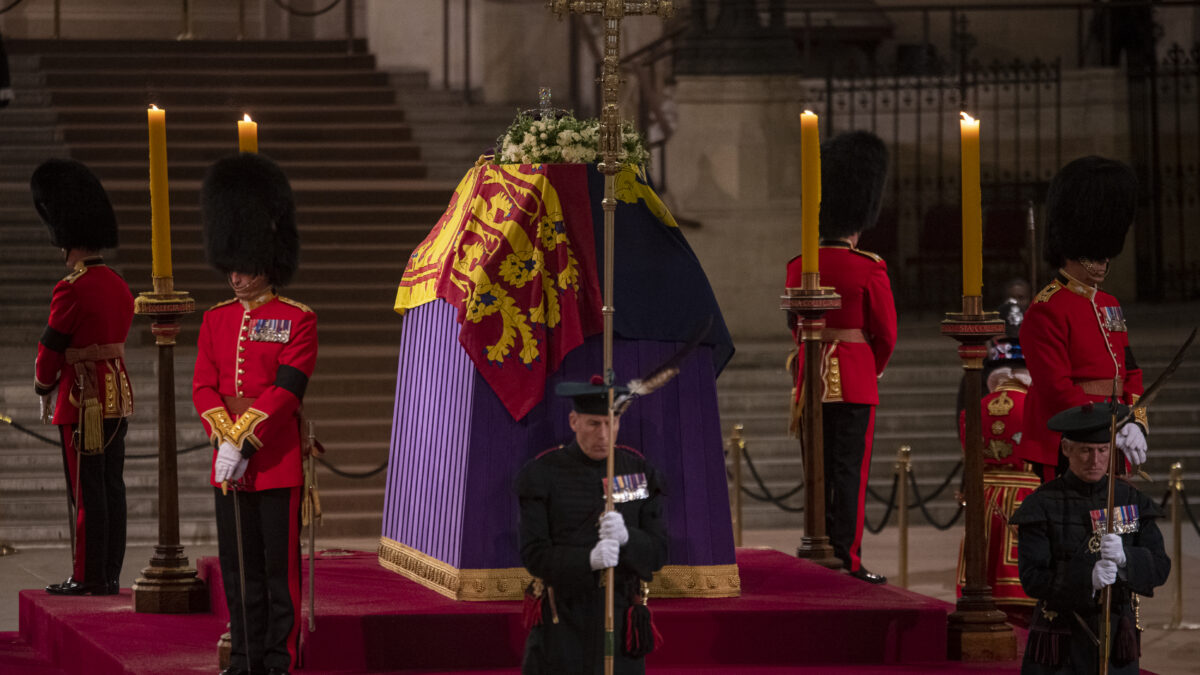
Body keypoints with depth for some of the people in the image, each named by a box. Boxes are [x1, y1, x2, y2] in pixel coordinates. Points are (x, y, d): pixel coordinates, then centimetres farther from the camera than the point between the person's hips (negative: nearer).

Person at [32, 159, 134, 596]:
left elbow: (51, 348, -10)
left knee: (87, 491, -3)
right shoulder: (118, 286, 8)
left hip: (83, 400, -8)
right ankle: (110, 575, 13)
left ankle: (88, 577, 0)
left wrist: (44, 392, 6)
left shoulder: (72, 290, -17)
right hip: (118, 393, 8)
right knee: (111, 487, 10)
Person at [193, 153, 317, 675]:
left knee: (279, 565, -1)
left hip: (278, 459, -5)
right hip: (228, 462, 5)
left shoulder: (297, 320, -4)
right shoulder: (216, 320, 11)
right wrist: (226, 440, -12)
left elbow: (286, 388, -13)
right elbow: (204, 387, 3)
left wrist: (245, 441, -19)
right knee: (238, 566, 8)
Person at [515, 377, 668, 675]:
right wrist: (589, 559, -29)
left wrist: (625, 537, -24)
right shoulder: (541, 474, -5)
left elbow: (656, 553, -1)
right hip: (560, 624, -2)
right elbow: (535, 557, -10)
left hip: (619, 624, 2)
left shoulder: (640, 471, 3)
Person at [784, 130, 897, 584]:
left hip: (812, 376, 4)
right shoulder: (870, 269, -11)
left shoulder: (799, 267, 3)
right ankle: (847, 560, -5)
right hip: (856, 381, -4)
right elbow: (886, 333, -4)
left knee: (818, 468, 10)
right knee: (850, 469, -3)